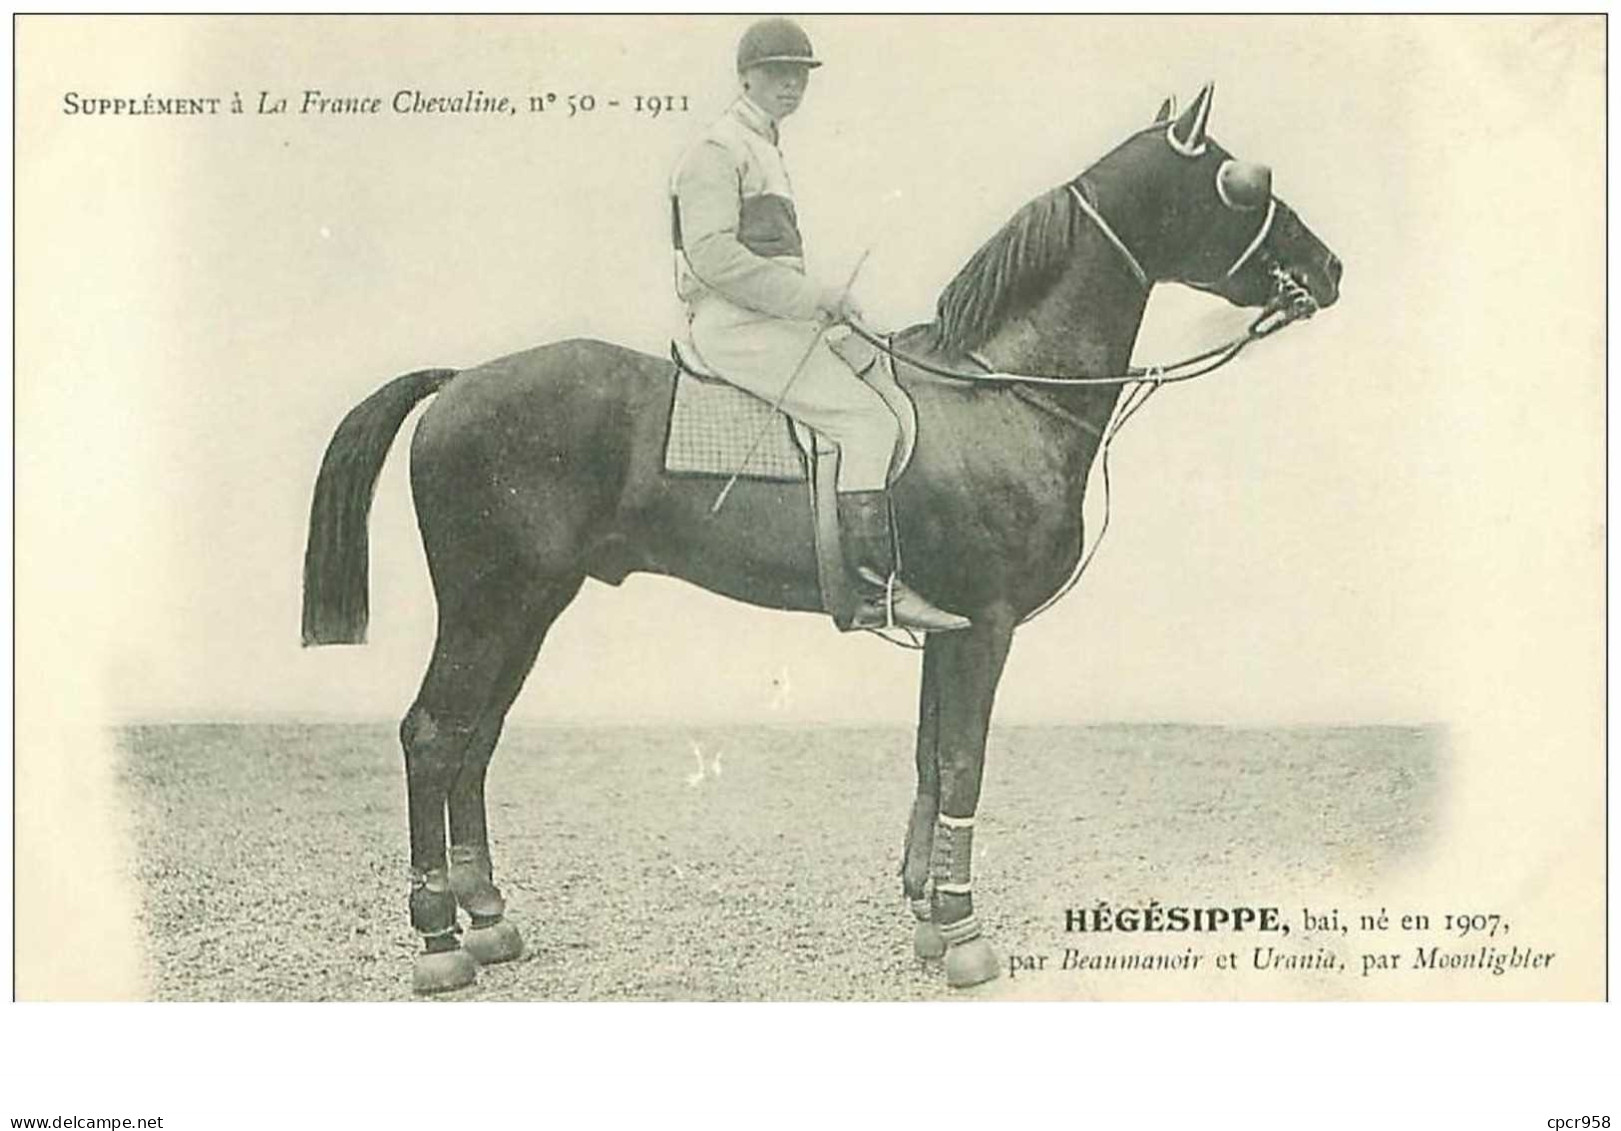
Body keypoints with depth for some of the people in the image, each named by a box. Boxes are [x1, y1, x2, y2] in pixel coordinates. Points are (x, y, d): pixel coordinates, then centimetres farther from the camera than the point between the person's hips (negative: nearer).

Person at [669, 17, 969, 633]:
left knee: (887, 398, 9)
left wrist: (825, 302, 12)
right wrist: (813, 297, -18)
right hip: (735, 326, -10)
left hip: (773, 320, 10)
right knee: (866, 421, -20)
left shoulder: (764, 149, 25)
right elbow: (712, 255, -19)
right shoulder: (718, 150, -7)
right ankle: (876, 590, -24)